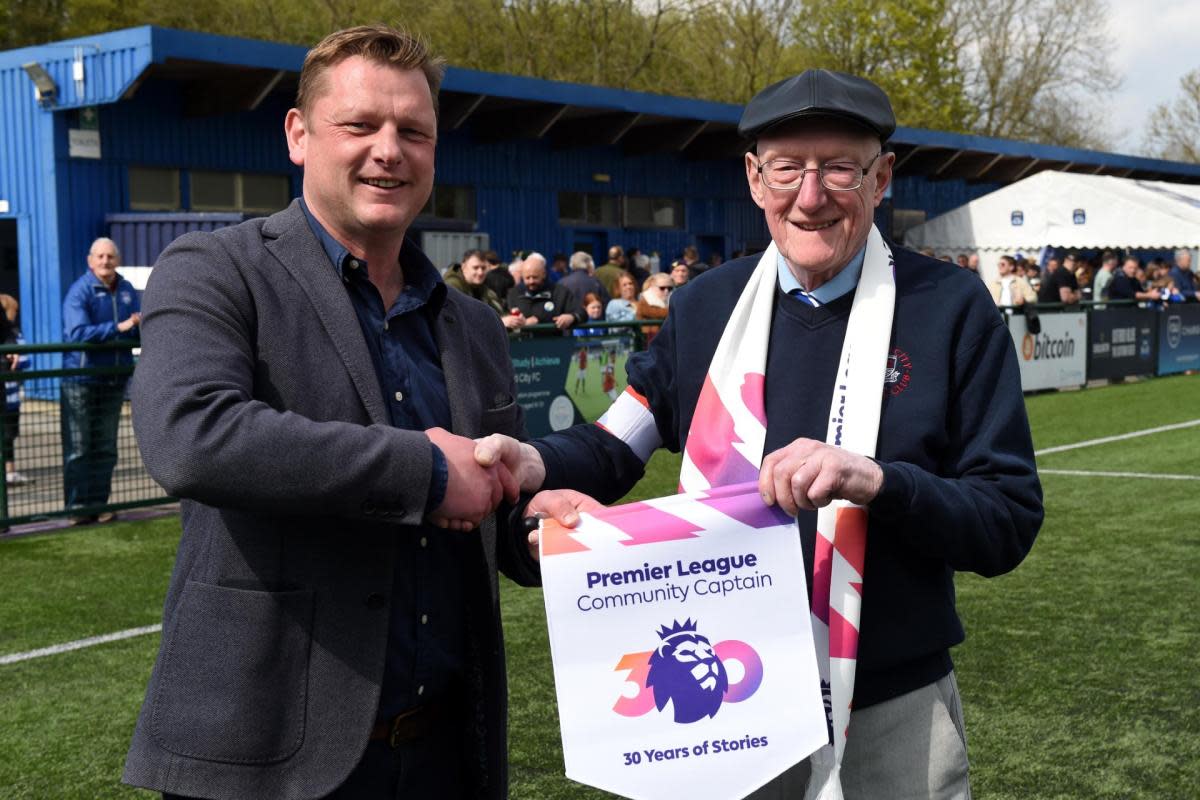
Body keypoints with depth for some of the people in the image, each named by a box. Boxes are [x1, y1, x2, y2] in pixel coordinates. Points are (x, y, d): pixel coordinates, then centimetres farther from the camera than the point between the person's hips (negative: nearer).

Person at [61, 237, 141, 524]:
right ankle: (77, 507, 5)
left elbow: (139, 330, 10)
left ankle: (99, 504, 19)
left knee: (105, 447, 11)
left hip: (115, 379, 6)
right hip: (81, 379, -5)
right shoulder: (79, 291, -10)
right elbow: (78, 333, -22)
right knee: (78, 448, -1)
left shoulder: (127, 290, 8)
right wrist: (119, 328, -27)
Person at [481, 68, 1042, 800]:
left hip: (891, 713, -2)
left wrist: (876, 481, -28)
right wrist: (534, 462, -16)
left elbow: (1009, 522, -11)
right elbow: (618, 447, 5)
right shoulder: (705, 307, 2)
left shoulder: (951, 308, -8)